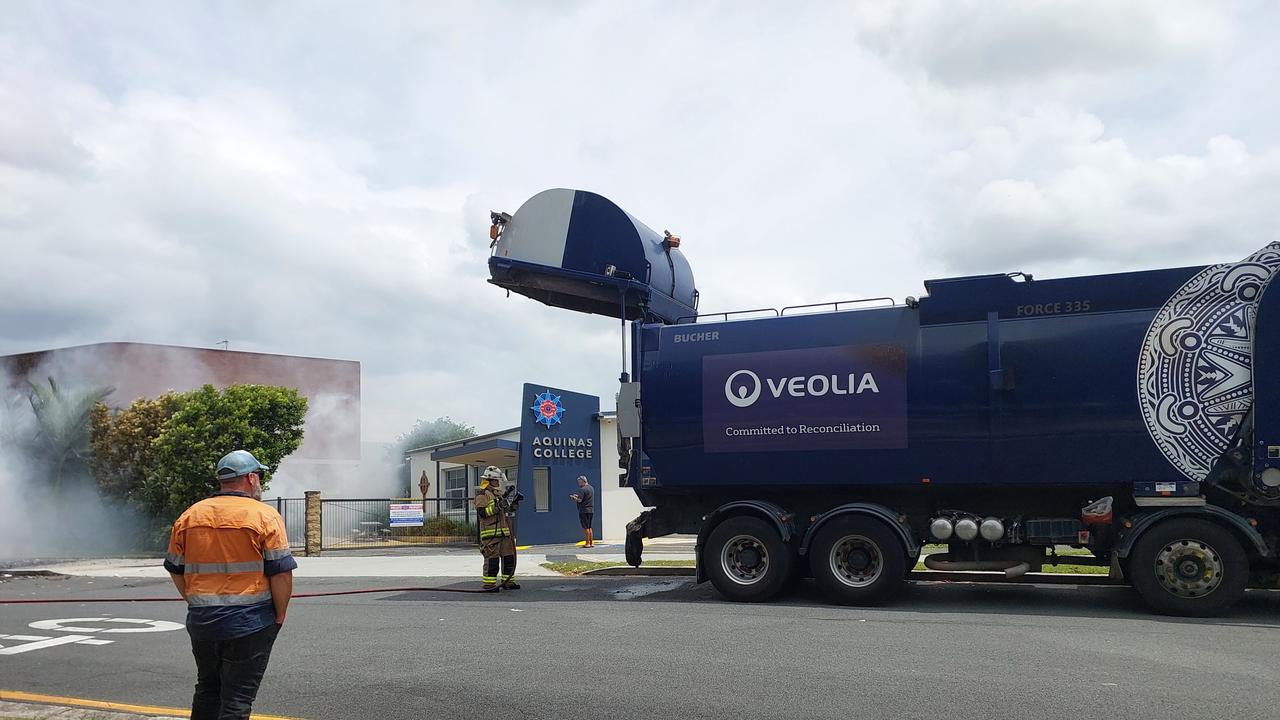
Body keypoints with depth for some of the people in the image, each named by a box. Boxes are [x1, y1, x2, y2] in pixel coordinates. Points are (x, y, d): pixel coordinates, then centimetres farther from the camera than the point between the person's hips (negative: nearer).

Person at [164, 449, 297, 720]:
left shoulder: (189, 516, 6)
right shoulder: (265, 516, -10)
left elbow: (176, 570, 12)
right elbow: (281, 573, -13)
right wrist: (280, 616, -2)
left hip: (201, 622, 5)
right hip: (249, 624, -5)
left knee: (207, 689, 22)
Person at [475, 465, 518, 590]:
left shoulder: (498, 493, 23)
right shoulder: (482, 494, -7)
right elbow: (482, 512, -18)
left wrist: (510, 507, 17)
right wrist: (496, 507, -22)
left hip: (503, 532, 9)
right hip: (491, 532, -9)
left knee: (509, 557, 8)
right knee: (492, 559, -8)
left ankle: (508, 581, 16)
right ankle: (489, 583, -2)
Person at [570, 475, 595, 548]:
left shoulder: (582, 489, -13)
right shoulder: (591, 488, 15)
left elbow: (579, 500, -19)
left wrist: (573, 497, -1)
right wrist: (577, 496, 17)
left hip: (584, 510, -8)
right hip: (591, 510, 8)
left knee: (586, 528, -4)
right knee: (590, 527, 13)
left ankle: (587, 543, -2)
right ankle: (591, 543, 12)